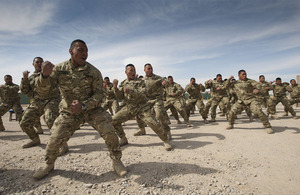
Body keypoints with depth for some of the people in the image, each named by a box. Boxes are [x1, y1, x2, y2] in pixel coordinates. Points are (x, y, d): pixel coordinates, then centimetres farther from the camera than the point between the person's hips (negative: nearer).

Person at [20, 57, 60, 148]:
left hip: (51, 100, -6)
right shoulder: (31, 77, 20)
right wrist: (24, 79, -1)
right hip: (37, 102, 6)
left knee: (50, 120, -29)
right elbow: (24, 91, 12)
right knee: (24, 123, 7)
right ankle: (35, 140, 31)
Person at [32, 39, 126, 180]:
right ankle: (49, 164, 32)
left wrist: (83, 105, -25)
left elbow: (99, 94, -11)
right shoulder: (60, 68, -5)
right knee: (55, 140, -2)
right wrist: (44, 75, -29)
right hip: (68, 111, 2)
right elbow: (42, 89, -6)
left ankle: (116, 161, 8)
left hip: (92, 108, -1)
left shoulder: (93, 72, -11)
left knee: (109, 132, -16)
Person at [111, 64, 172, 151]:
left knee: (153, 123, -18)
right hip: (128, 108, 5)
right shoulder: (122, 83, 8)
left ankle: (166, 141, 2)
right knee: (114, 120, -1)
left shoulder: (140, 81, -5)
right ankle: (123, 139, 18)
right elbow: (119, 96, 1)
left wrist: (130, 91, -32)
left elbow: (142, 95, -18)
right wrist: (115, 87, -16)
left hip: (141, 107, -4)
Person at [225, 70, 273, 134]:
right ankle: (230, 124, 17)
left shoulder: (249, 81, 0)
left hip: (251, 100, -2)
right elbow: (226, 86, 11)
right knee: (232, 112, -8)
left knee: (259, 112, -16)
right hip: (241, 101, 2)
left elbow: (257, 84, -13)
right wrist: (229, 79, -5)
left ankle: (268, 127, 2)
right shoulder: (235, 83, 9)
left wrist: (257, 89, -37)